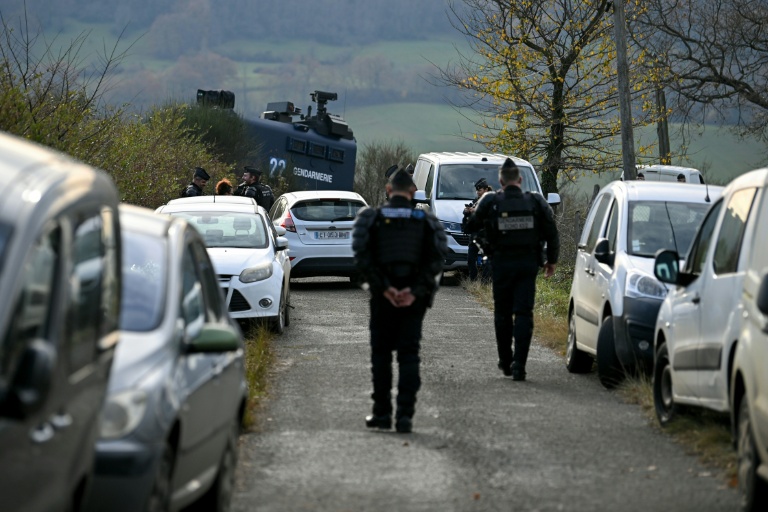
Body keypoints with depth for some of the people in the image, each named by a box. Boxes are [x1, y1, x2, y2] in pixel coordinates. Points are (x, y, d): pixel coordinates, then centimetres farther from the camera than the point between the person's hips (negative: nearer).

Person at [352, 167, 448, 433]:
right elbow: (436, 261, -6)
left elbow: (363, 258, -10)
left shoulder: (372, 218, 0)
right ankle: (405, 414, -6)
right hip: (414, 298, 1)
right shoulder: (426, 221, 3)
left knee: (381, 353, 10)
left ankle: (382, 412, 10)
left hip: (383, 297, -1)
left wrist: (383, 288, -11)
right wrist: (415, 290, -11)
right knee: (409, 354, 2)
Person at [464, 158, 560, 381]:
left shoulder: (491, 202, -6)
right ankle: (519, 364, -11)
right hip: (528, 264, 0)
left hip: (502, 264, 0)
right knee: (523, 313, -1)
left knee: (502, 314, 14)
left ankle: (505, 362, 20)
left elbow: (471, 225, 3)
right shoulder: (536, 202, -1)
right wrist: (552, 260, 13)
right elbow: (552, 233, 2)